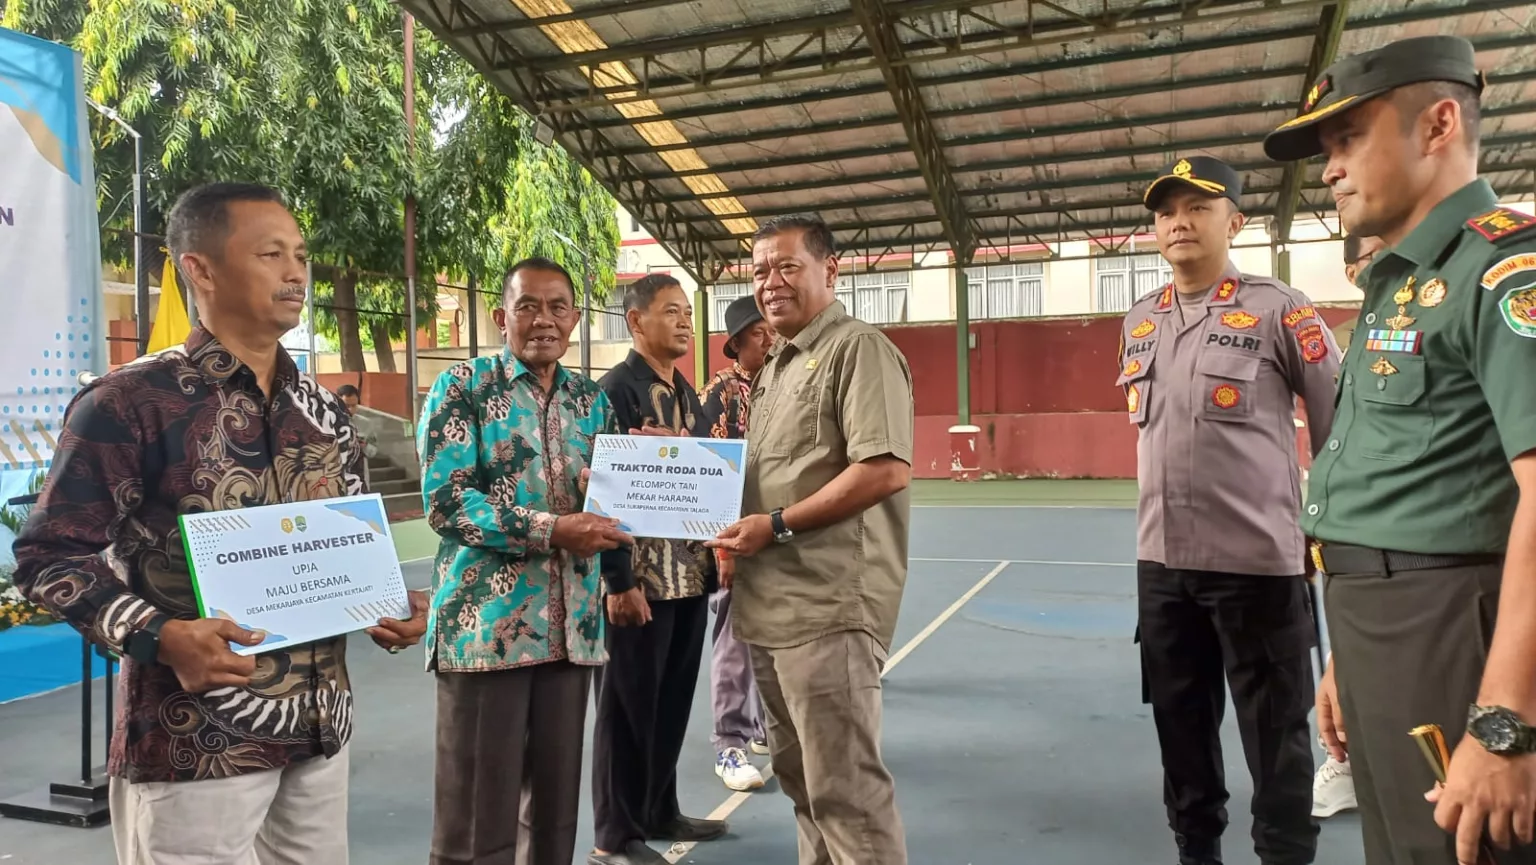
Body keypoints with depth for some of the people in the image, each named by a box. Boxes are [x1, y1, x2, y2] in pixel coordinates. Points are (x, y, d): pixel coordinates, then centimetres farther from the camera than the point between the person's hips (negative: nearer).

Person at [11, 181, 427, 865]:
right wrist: (159, 637, -23)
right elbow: (49, 556, -10)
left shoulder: (322, 411, 7)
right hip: (194, 740, -6)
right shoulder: (129, 402, -11)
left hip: (320, 723, 6)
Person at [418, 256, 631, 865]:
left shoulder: (591, 400, 12)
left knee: (556, 804, 14)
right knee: (477, 816, 2)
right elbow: (445, 500, -14)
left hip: (571, 626, 5)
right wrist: (551, 529, -22)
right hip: (485, 623, -5)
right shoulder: (463, 386, -3)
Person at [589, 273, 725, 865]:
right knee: (629, 703, 3)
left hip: (690, 574, 8)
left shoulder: (688, 394, 14)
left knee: (673, 699, 16)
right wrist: (620, 582, -18)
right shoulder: (615, 390, -11)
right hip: (642, 577, -8)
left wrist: (715, 556, 12)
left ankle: (659, 811, 32)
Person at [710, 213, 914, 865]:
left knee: (844, 787, -2)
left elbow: (886, 469, -20)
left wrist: (774, 525, -18)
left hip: (828, 606, -9)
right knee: (799, 775, 19)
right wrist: (739, 538, 7)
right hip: (771, 606, 9)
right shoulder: (777, 365, 19)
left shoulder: (858, 348, -9)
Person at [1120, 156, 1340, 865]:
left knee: (1275, 734, 6)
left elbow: (1340, 429, -3)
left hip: (1258, 561, -5)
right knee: (1180, 723, 16)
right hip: (1162, 562, 6)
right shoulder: (1139, 322, 10)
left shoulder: (1278, 310, -7)